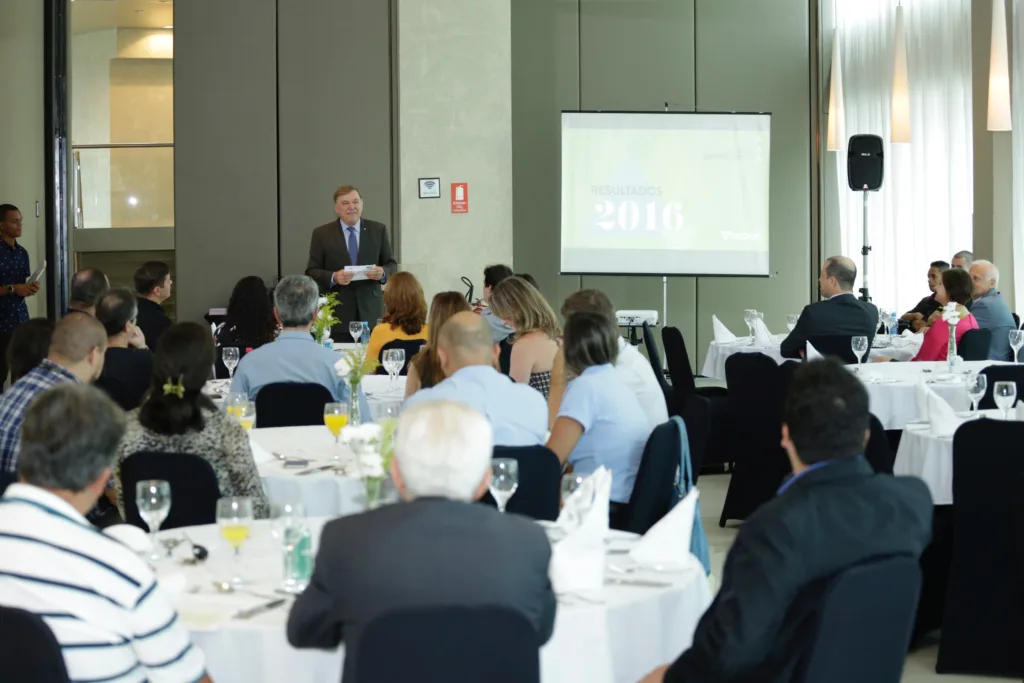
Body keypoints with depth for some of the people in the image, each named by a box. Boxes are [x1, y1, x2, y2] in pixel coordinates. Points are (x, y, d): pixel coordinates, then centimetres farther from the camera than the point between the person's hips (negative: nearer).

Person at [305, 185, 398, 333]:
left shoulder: (378, 230, 8)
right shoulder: (322, 234, 4)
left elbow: (392, 265, 11)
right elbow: (312, 272, 2)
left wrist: (383, 272, -13)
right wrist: (333, 277, -17)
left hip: (370, 312, 1)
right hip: (336, 315, -1)